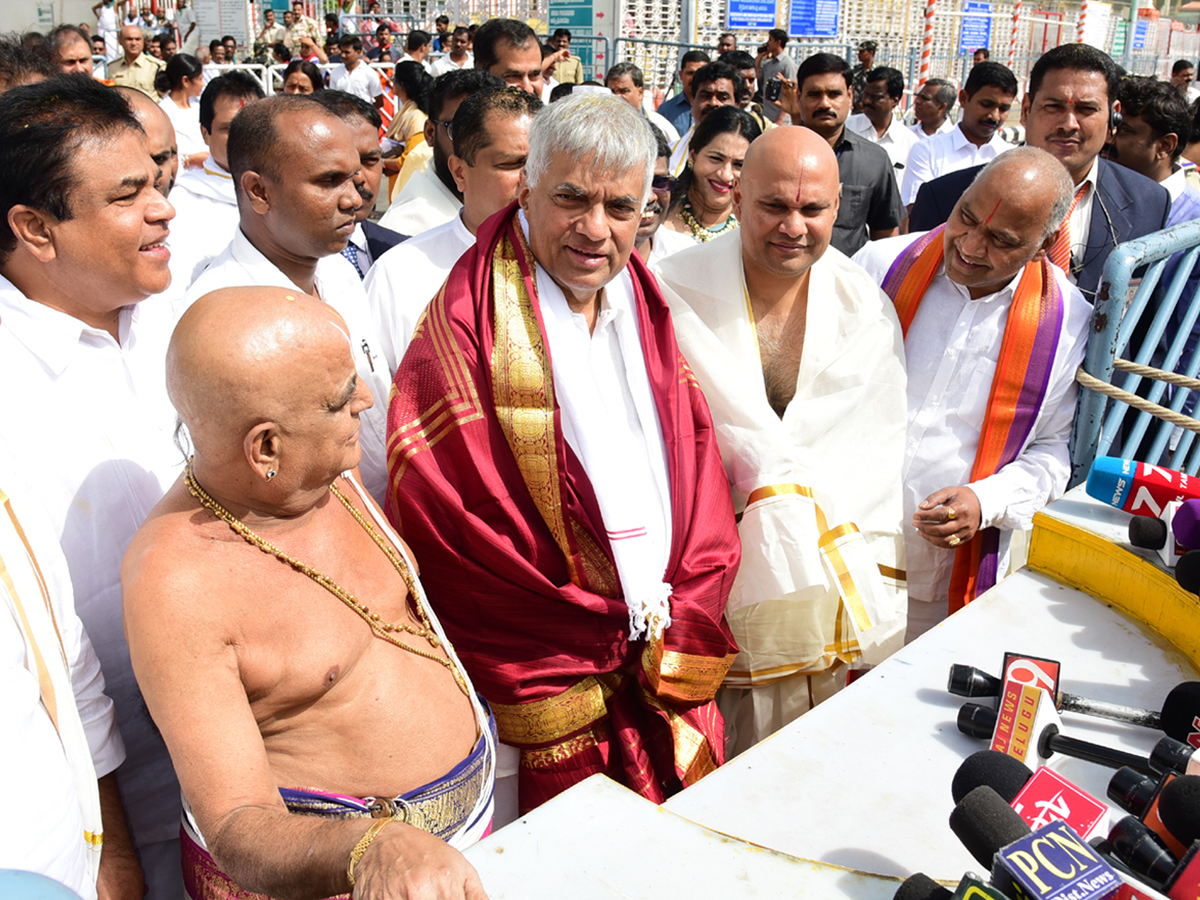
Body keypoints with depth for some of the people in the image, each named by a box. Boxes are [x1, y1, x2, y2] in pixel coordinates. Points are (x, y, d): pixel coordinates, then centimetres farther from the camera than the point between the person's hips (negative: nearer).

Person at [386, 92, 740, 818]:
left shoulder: (647, 309, 7)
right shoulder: (466, 329, -14)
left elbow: (697, 458, 9)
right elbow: (451, 522, -16)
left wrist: (685, 623, -4)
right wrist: (613, 634, -10)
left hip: (668, 674, 6)